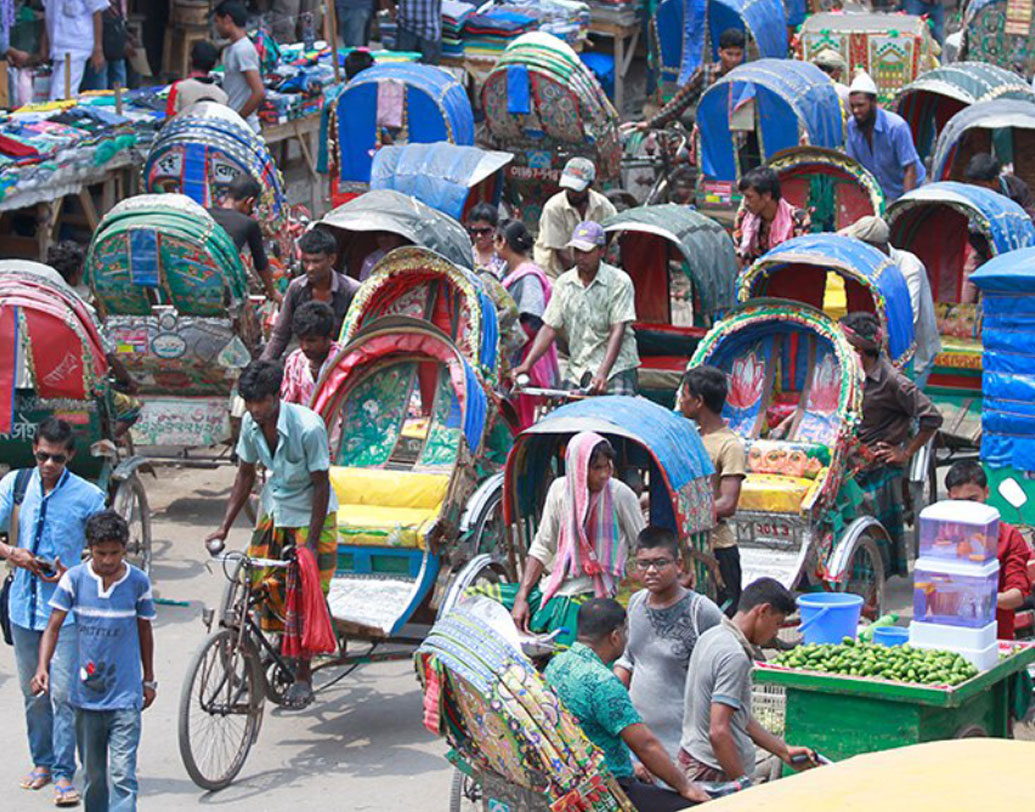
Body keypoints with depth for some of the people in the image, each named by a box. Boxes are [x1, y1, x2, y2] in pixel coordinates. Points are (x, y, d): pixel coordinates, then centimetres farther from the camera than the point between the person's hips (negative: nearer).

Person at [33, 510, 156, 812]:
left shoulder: (138, 582, -3)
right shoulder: (74, 579, -3)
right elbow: (53, 627, -3)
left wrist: (149, 679, 17)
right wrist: (42, 668, -18)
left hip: (125, 696, -2)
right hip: (86, 693, 2)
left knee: (123, 774, -11)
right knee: (93, 775, 13)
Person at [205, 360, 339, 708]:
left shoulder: (308, 427, -29)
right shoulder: (250, 424, -11)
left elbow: (320, 485, -21)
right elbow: (246, 475, 2)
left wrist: (311, 541, -22)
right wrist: (224, 527, -3)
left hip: (311, 514, -5)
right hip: (273, 511, 5)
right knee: (261, 584, 0)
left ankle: (303, 676, 7)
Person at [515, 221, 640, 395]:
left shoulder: (619, 281, -6)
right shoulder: (564, 282, 9)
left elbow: (617, 331, -13)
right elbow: (549, 328, 9)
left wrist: (603, 373, -25)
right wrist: (527, 364, -4)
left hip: (616, 367, -4)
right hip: (577, 371, 4)